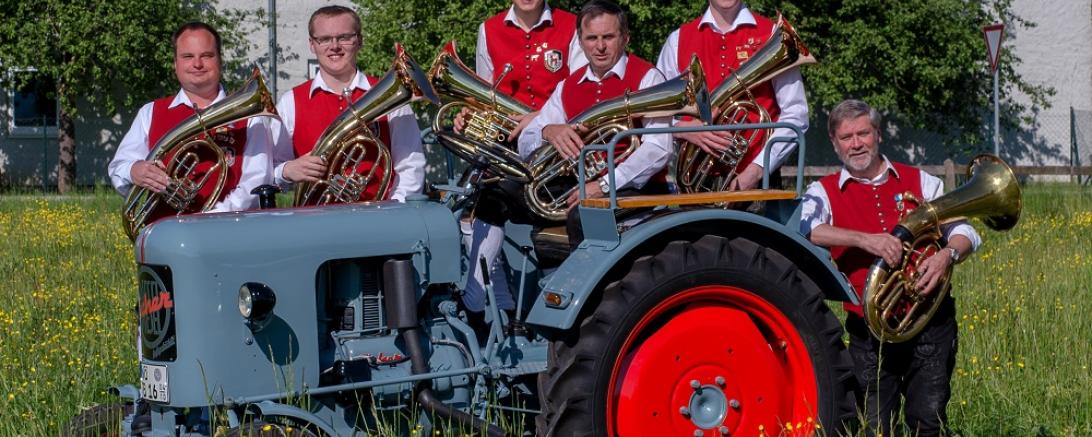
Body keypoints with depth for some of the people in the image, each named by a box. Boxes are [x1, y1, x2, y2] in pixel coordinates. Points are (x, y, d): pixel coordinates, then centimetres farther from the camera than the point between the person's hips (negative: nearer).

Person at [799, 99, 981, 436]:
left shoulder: (920, 182, 11)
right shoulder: (825, 192, 5)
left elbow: (964, 232, 8)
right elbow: (803, 228, -16)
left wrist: (948, 254, -16)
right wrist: (864, 239, -28)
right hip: (869, 330, -1)